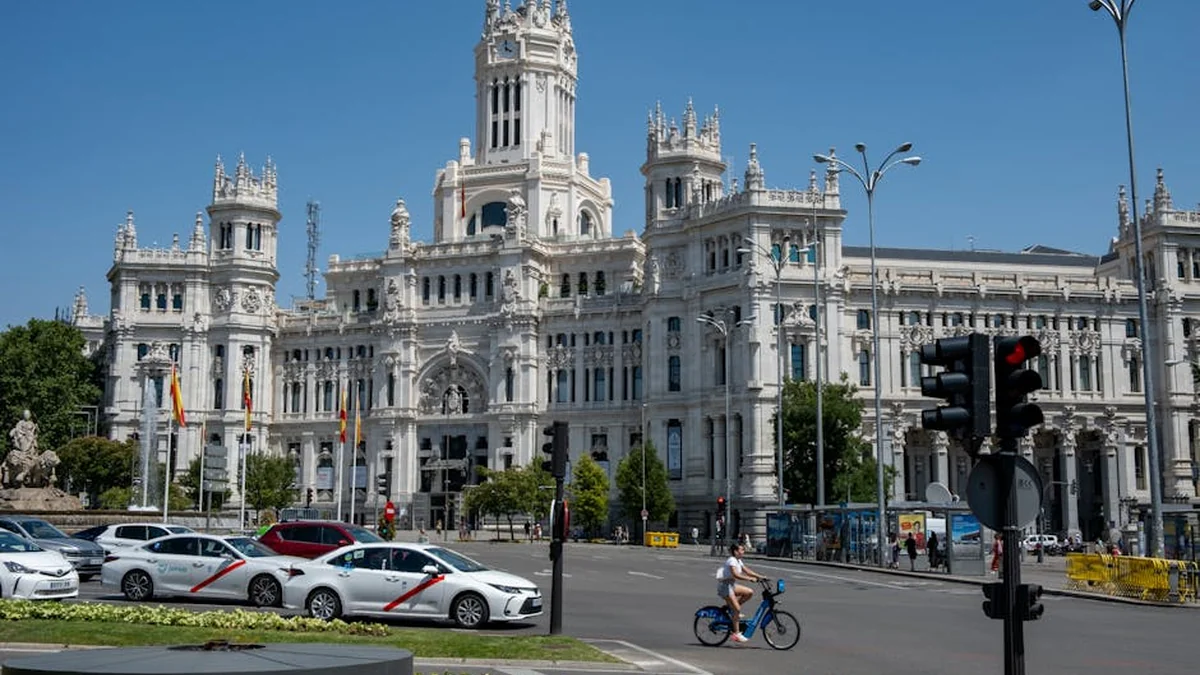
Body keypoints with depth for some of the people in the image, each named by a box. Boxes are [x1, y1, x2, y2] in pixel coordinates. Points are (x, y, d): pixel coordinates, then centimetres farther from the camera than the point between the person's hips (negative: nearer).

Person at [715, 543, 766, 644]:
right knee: (737, 609, -11)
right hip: (725, 585, -9)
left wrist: (760, 577, 4)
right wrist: (750, 578, -34)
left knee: (749, 592, -1)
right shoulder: (732, 560, -17)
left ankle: (731, 609, 8)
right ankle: (736, 634, -5)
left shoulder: (738, 561, 13)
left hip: (732, 584, 9)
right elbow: (735, 575, -30)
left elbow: (747, 571, 13)